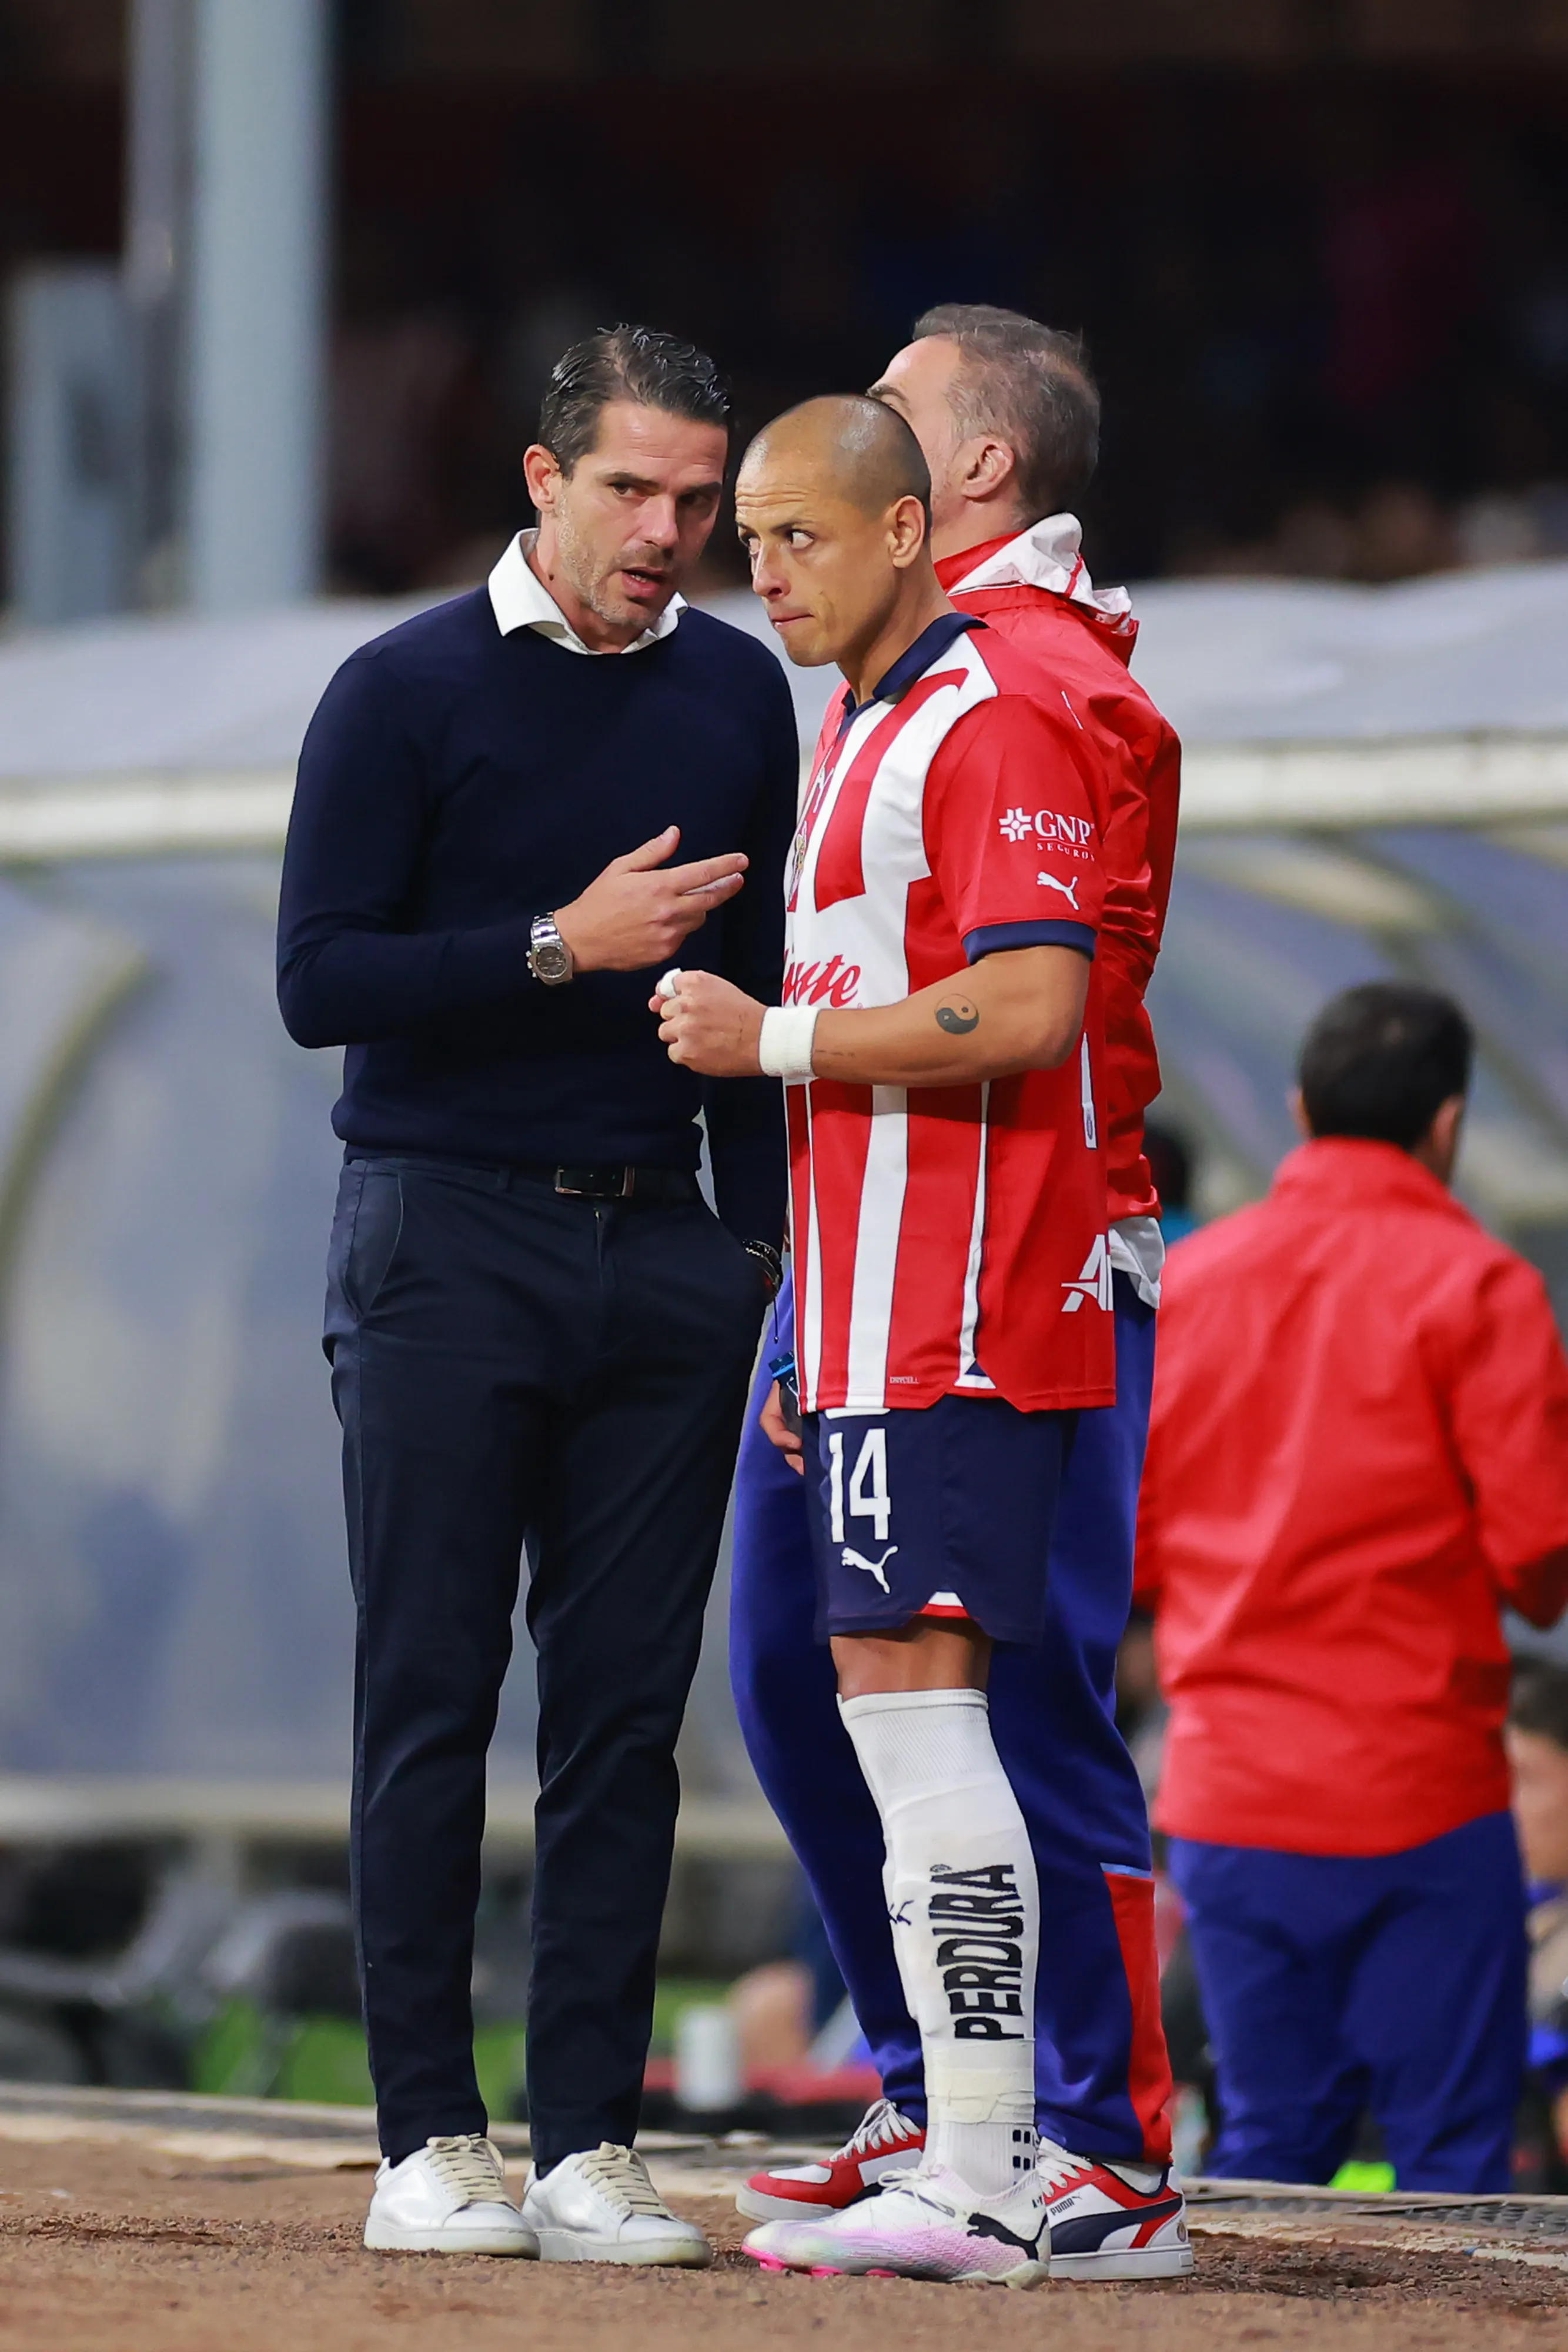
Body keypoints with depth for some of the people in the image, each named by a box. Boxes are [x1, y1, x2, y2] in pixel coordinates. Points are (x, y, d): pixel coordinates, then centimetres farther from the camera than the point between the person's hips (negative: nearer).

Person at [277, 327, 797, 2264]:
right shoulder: (404, 691, -3)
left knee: (625, 1708, 2)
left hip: (662, 1252, 4)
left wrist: (764, 1239, 10)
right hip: (446, 1240, -4)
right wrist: (563, 948, -16)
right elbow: (320, 980, -8)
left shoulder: (738, 698, 11)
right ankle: (428, 2140, 0)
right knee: (432, 1701, -3)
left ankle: (591, 2142, 3)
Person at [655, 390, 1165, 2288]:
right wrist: (808, 1332, 24)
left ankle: (977, 2187, -16)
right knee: (881, 1705, 9)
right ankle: (965, 2170, 11)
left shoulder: (992, 724, -11)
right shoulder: (854, 736, 21)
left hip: (961, 1316, -10)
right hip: (877, 1317, 10)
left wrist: (775, 1038, -14)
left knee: (917, 1697, -14)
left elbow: (1026, 1006, -23)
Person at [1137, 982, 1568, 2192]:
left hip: (1227, 1799, 4)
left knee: (1267, 2145, 11)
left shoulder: (1180, 1279, 9)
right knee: (1449, 2148, 0)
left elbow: (1123, 1558, 9)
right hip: (1417, 1795, -4)